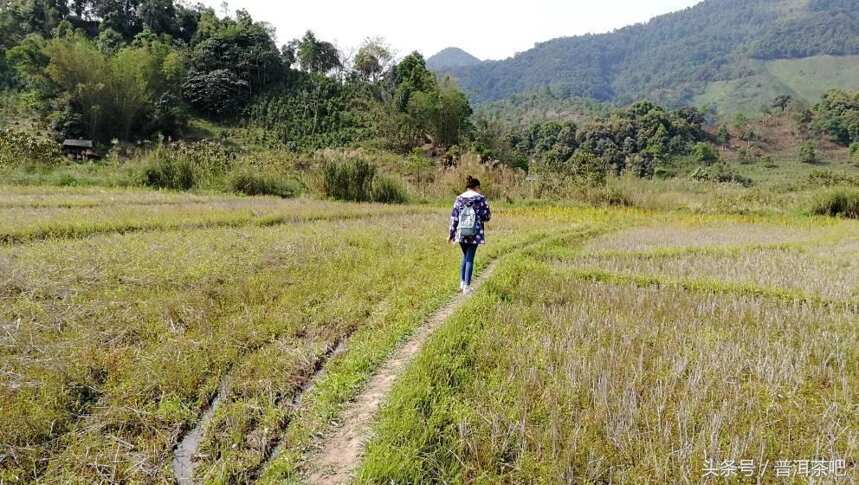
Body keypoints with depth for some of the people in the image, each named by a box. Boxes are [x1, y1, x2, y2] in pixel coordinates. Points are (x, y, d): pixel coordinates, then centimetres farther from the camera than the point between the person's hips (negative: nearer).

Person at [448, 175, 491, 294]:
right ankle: (467, 286, 6)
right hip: (475, 234, -3)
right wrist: (489, 215, 18)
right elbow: (486, 217, -6)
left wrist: (451, 234, 6)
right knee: (470, 259, 4)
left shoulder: (459, 198, 3)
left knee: (465, 257, 21)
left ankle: (462, 283, 20)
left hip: (461, 233, 3)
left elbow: (454, 217, 2)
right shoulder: (481, 198, -5)